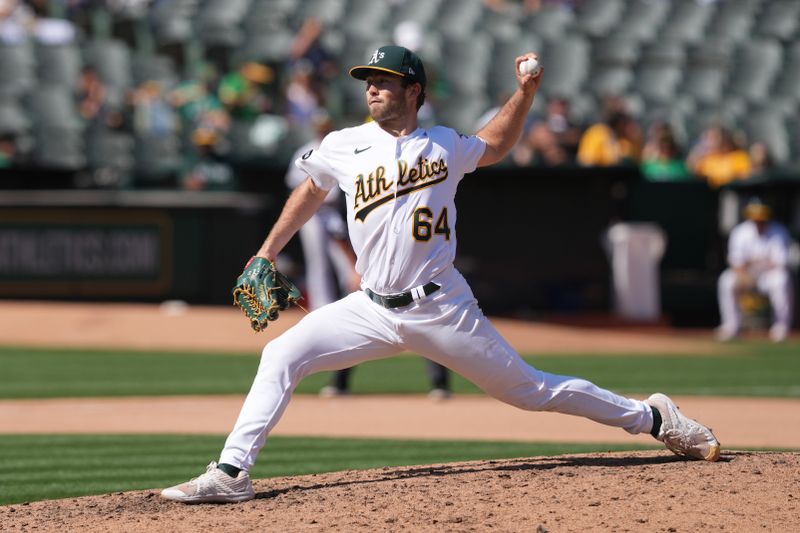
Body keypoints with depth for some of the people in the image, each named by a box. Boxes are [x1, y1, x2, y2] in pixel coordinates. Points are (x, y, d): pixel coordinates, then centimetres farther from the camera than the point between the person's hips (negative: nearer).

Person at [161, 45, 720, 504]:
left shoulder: (445, 145, 3)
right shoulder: (343, 147, 3)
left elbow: (495, 145, 24)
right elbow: (312, 192, 23)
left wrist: (526, 91, 10)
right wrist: (267, 252, 22)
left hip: (442, 308, -2)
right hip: (373, 309, 2)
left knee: (530, 390, 1)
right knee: (282, 356, -15)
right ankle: (231, 473, -14)